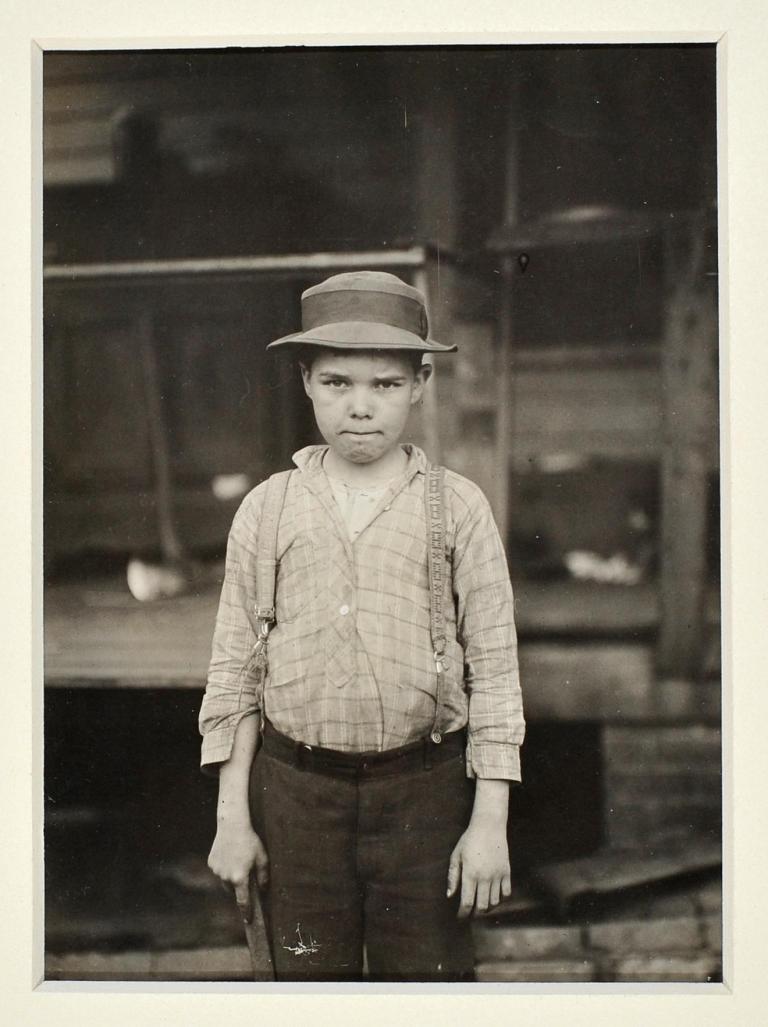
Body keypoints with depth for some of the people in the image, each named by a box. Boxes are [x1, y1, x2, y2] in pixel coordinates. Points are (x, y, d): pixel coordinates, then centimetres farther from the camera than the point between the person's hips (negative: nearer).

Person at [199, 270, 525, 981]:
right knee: (311, 977, 9)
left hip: (424, 788, -1)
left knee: (429, 976, 5)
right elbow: (234, 669, 6)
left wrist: (490, 821, -6)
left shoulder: (458, 507, 0)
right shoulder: (266, 510, 4)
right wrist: (232, 817, 3)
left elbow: (494, 669, -1)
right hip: (295, 788, 1)